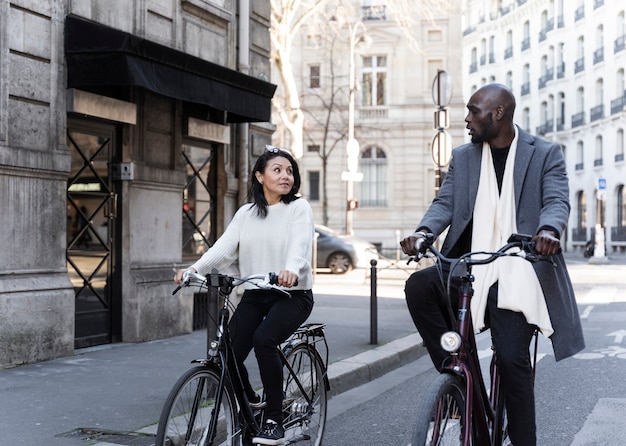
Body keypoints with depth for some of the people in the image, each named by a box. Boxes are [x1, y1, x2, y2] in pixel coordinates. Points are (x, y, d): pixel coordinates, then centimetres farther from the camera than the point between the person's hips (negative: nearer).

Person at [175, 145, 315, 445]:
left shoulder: (299, 208, -2)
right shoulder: (246, 213, 9)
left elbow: (300, 245, -21)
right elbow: (224, 247, -4)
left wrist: (291, 270, -43)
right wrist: (195, 269, -23)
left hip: (292, 294, -4)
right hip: (254, 295, 4)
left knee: (263, 338, -32)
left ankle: (274, 421, -19)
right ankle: (251, 403, 21)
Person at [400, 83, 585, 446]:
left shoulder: (545, 154, 4)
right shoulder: (463, 157, 15)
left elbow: (557, 200, -8)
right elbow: (445, 202, 6)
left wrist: (549, 230, -32)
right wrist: (423, 232, -16)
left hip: (515, 272, -3)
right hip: (468, 267, 4)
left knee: (513, 358, -13)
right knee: (418, 286, -25)